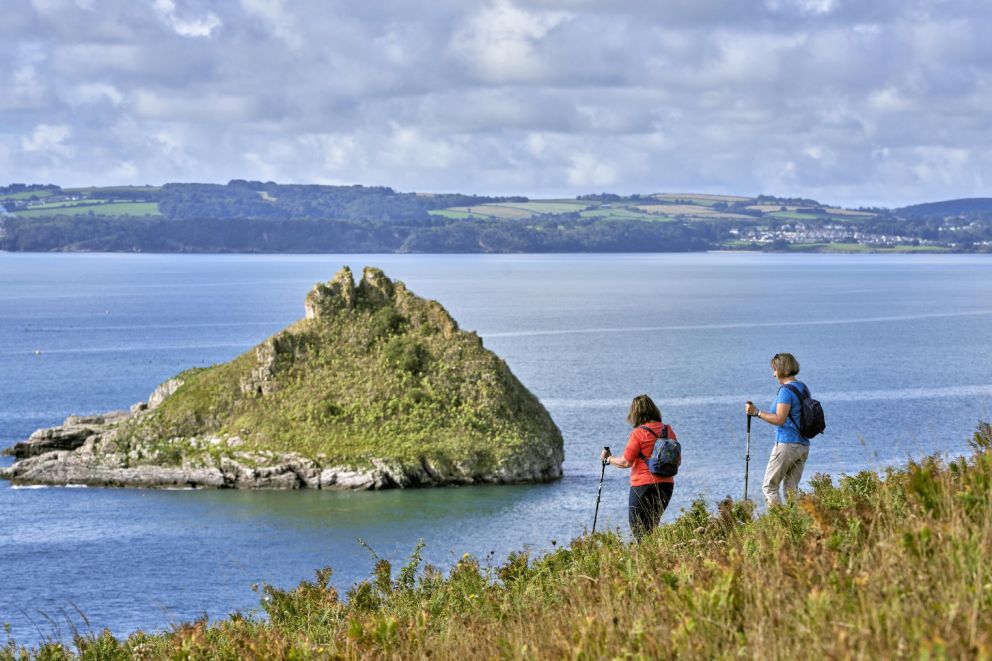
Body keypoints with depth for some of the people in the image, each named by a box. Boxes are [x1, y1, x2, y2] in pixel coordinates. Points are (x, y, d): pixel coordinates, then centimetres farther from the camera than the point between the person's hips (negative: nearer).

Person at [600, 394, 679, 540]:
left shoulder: (638, 433, -11)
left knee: (638, 528, 1)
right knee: (653, 527, 18)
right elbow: (678, 461, 11)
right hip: (666, 484, 6)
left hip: (643, 486, -6)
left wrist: (609, 459, 5)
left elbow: (626, 462, -12)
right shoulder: (668, 430, 6)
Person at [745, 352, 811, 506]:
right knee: (791, 489, 10)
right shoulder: (803, 388, 13)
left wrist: (756, 412, -15)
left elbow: (779, 419, -20)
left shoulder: (786, 390, -14)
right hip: (803, 446, 9)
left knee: (769, 486, -1)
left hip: (787, 444, -9)